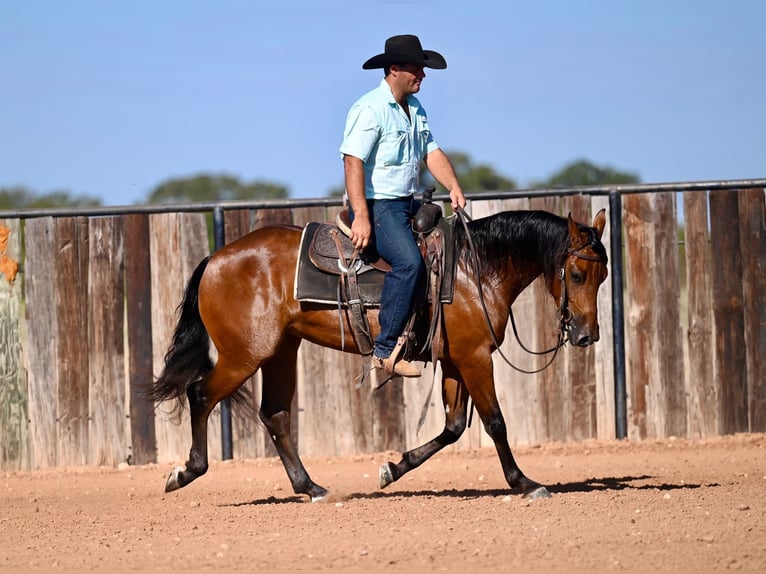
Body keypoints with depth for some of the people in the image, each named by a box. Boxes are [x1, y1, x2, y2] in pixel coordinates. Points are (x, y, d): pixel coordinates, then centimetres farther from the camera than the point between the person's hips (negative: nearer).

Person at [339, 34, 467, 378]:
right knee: (409, 262, -29)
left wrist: (454, 188, -2)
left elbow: (432, 152, 17)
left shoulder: (415, 109, 15)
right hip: (377, 206, -10)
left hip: (408, 205, 10)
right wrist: (361, 217, -27)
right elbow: (353, 162, -20)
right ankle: (385, 350, -29)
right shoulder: (369, 110, -14)